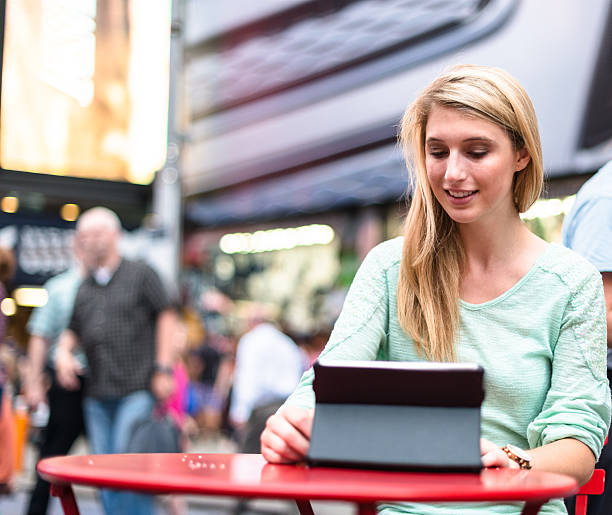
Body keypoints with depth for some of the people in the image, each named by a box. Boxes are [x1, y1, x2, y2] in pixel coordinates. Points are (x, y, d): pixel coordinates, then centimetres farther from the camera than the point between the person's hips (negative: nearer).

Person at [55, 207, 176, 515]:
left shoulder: (140, 274, 4)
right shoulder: (83, 288, 17)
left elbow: (165, 317, 1)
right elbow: (72, 331, 24)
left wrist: (163, 368, -6)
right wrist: (63, 352, 1)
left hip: (138, 388, -5)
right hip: (97, 395, 5)